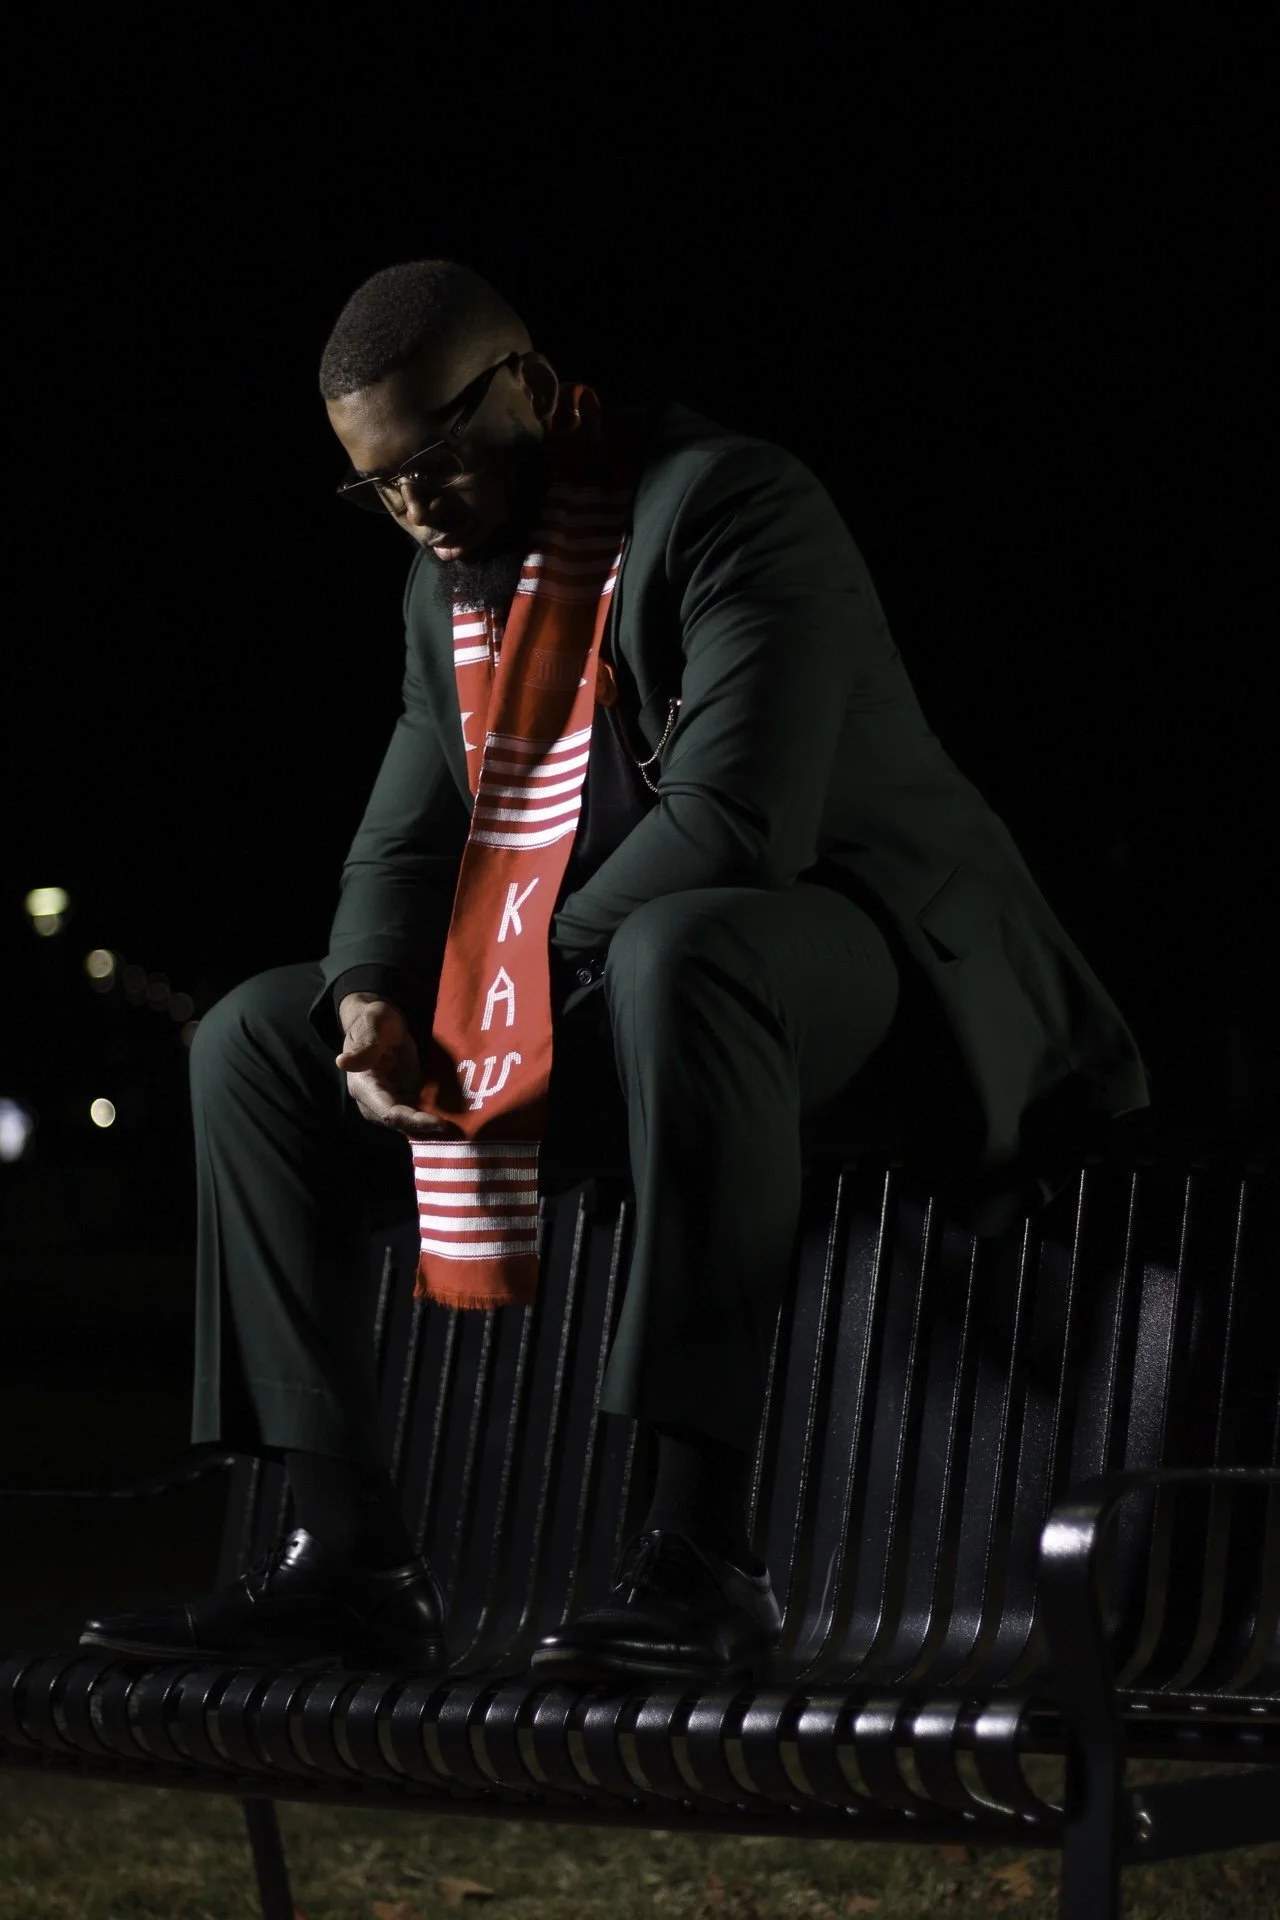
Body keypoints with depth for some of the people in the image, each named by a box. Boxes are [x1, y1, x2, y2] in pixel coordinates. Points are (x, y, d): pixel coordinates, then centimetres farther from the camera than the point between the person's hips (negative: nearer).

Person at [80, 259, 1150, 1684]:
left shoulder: (729, 504, -18)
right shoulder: (450, 583, 10)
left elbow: (734, 825, -29)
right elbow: (403, 846, 10)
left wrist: (525, 994, -23)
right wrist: (374, 1003, -11)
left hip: (863, 955, -9)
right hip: (598, 996, 9)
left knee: (673, 955, -43)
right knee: (254, 1040, 3)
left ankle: (699, 1553, -42)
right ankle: (346, 1556, -5)